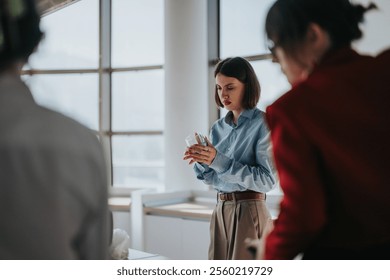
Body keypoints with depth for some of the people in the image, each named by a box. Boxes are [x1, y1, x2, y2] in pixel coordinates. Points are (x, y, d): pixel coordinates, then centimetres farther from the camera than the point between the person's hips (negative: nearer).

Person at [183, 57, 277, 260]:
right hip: (221, 210, 6)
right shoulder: (218, 128, 10)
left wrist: (219, 161, -22)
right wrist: (201, 161, -8)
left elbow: (267, 180, -17)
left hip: (249, 210, -6)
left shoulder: (264, 124, -9)